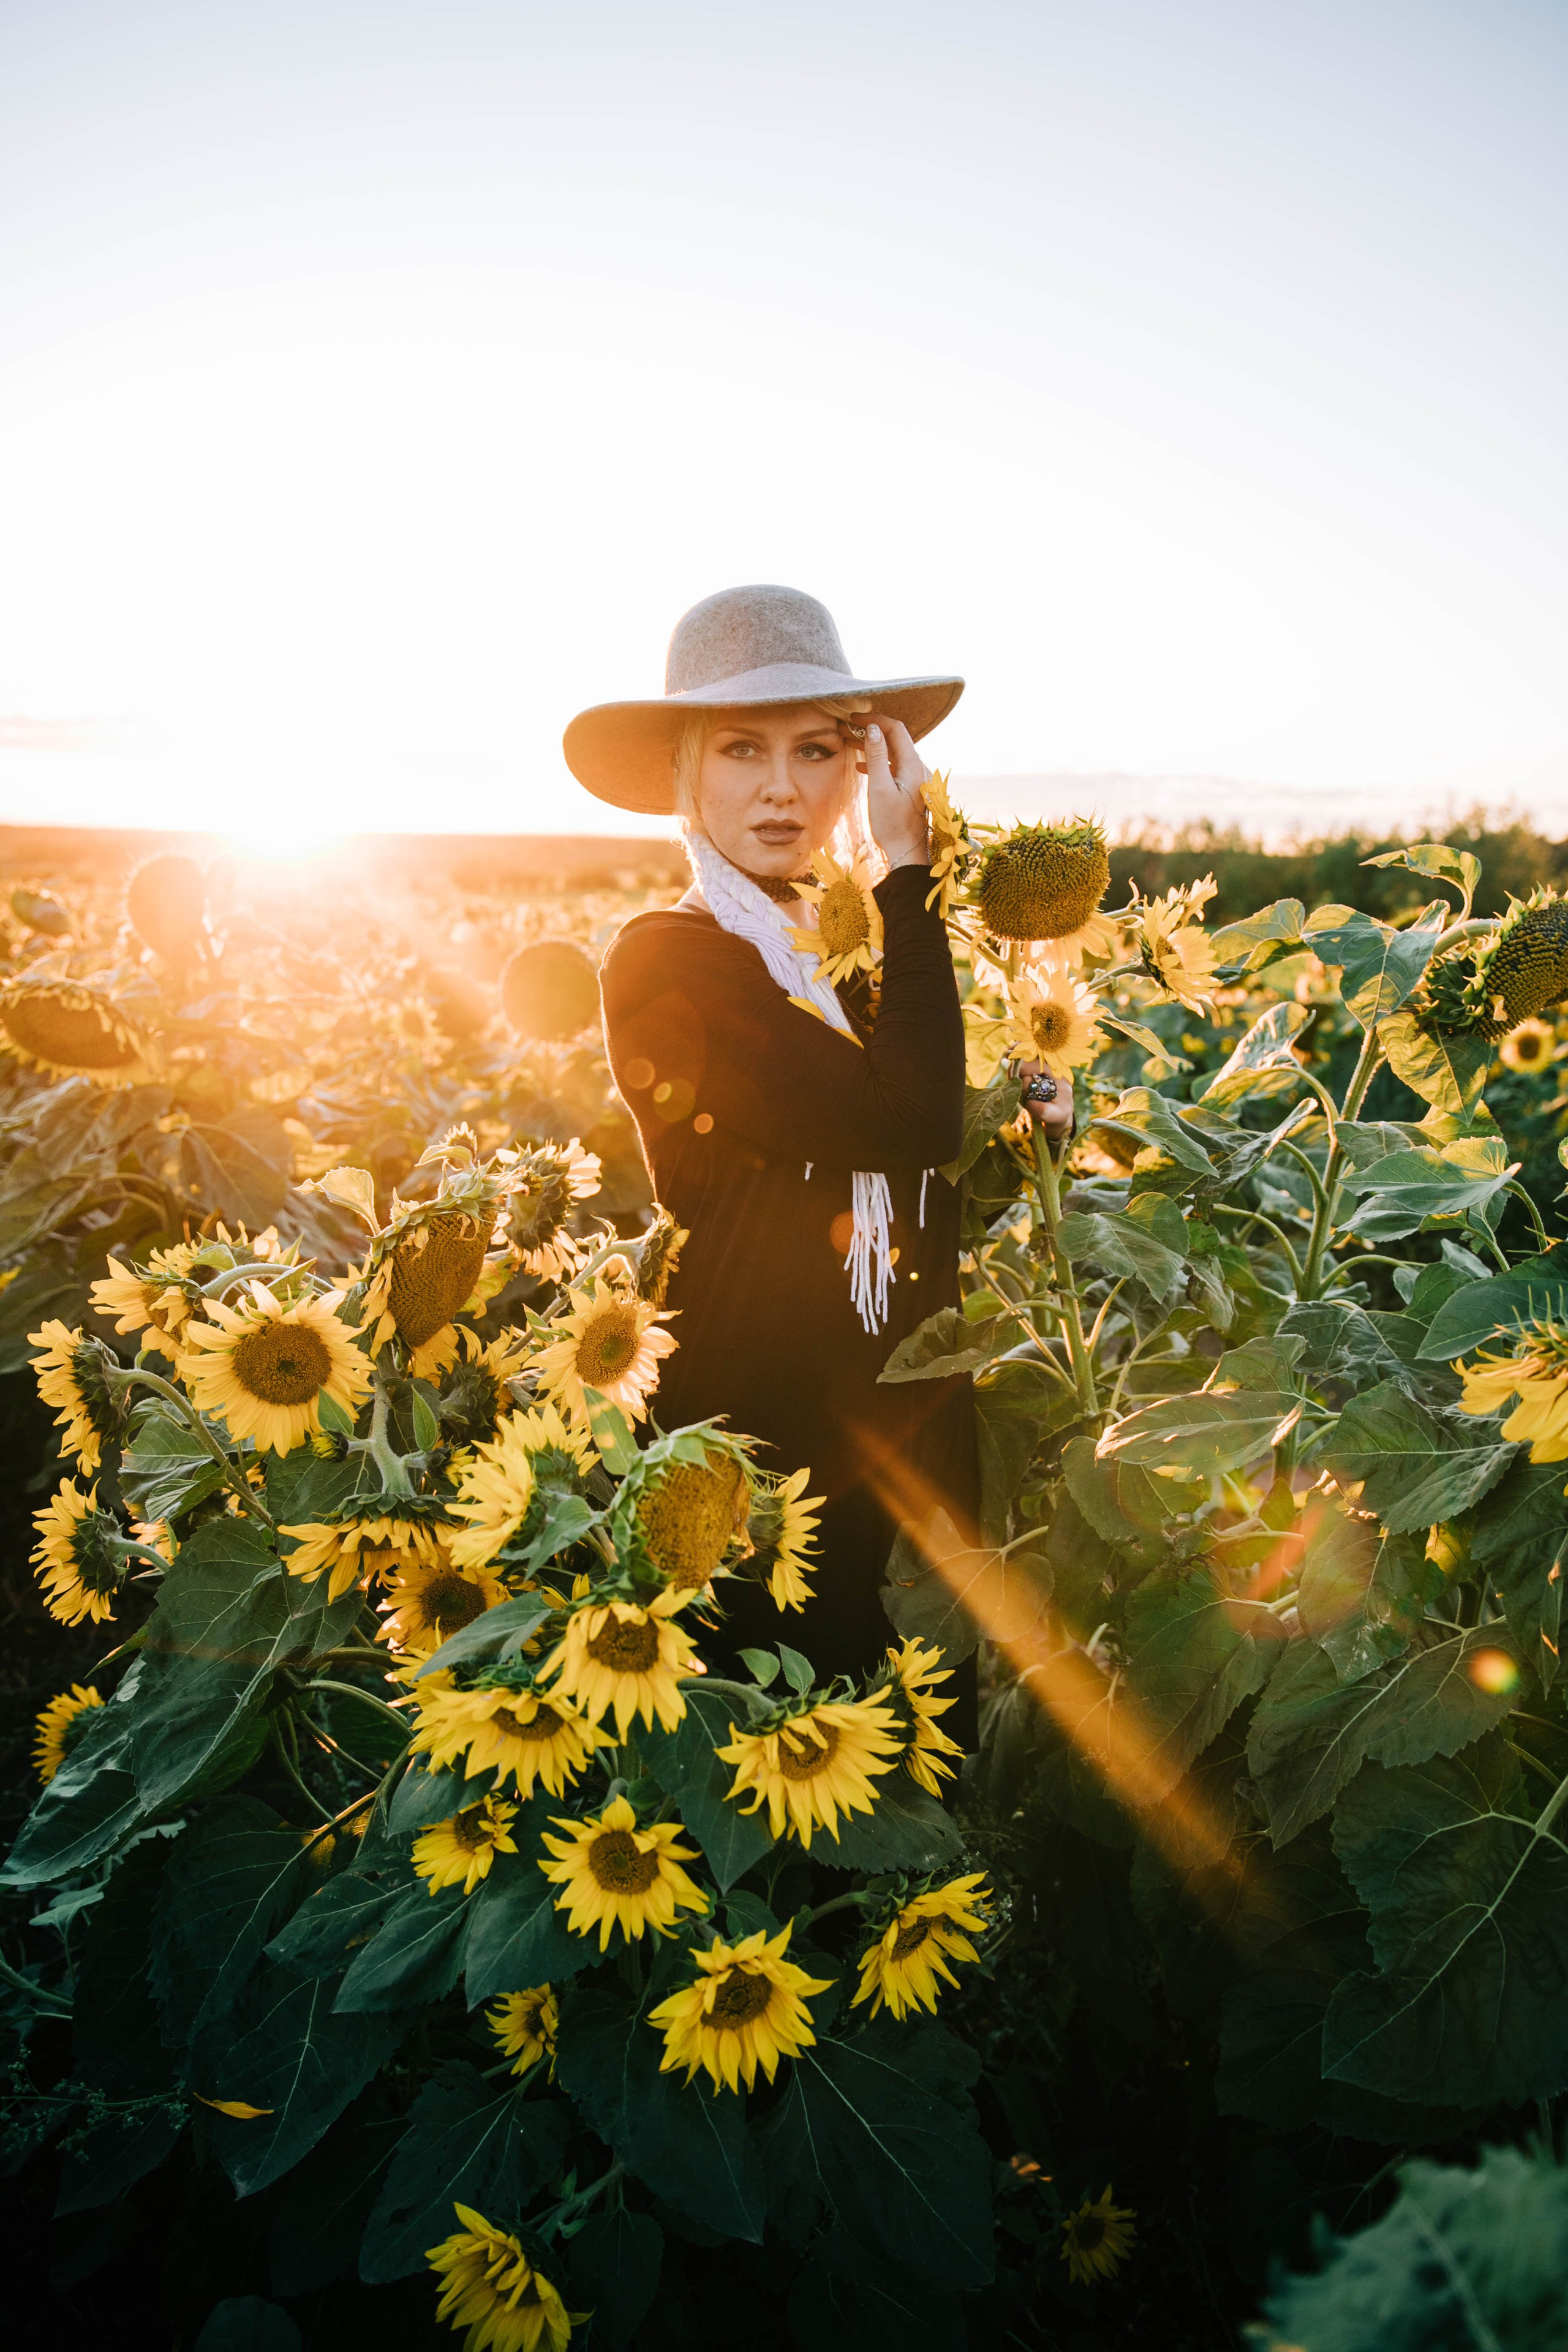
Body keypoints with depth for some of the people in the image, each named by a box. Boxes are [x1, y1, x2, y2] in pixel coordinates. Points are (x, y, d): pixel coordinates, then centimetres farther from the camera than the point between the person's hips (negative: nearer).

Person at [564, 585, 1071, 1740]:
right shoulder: (665, 962, -15)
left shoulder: (860, 941, 7)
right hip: (768, 1473, -6)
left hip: (919, 1438, 7)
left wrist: (1018, 1104, -2)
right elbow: (903, 1122, -25)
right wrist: (908, 871, -17)